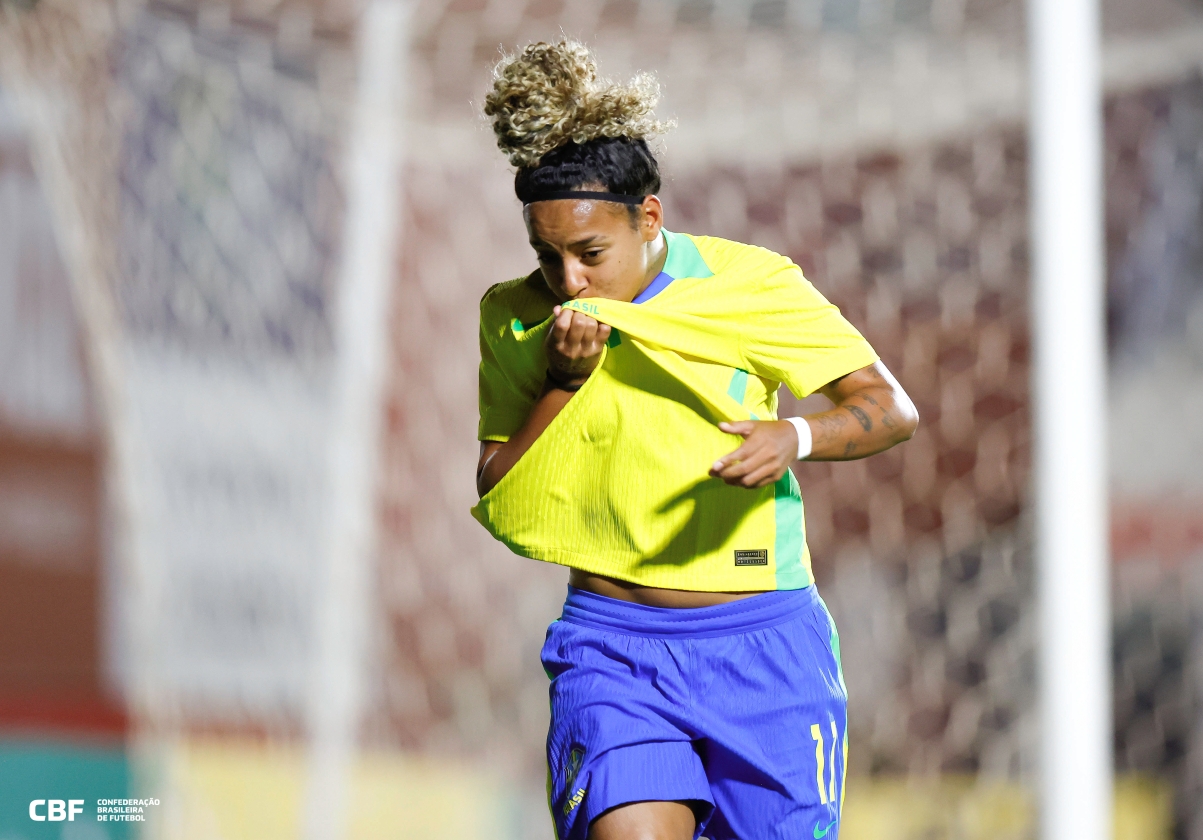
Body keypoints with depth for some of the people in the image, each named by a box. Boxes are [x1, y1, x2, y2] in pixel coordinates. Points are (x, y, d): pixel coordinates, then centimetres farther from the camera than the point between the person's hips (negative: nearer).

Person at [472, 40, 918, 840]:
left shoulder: (746, 282, -4)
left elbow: (892, 408, -3)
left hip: (764, 645, -1)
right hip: (611, 646, 1)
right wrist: (561, 381, -13)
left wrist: (796, 435, -23)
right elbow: (498, 506, 1)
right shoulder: (515, 318, 3)